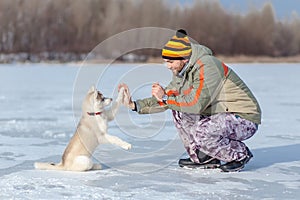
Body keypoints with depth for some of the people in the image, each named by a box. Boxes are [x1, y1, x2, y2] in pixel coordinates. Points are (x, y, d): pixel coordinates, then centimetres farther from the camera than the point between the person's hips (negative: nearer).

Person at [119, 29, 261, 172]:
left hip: (244, 119, -9)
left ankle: (240, 154, -5)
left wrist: (165, 97, -20)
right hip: (219, 115, 9)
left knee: (200, 132, -31)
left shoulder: (207, 66, -24)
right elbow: (168, 97, 9)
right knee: (178, 111, 2)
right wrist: (134, 105, 0)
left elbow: (196, 104, -31)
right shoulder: (181, 72, 5)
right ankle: (204, 158, 7)